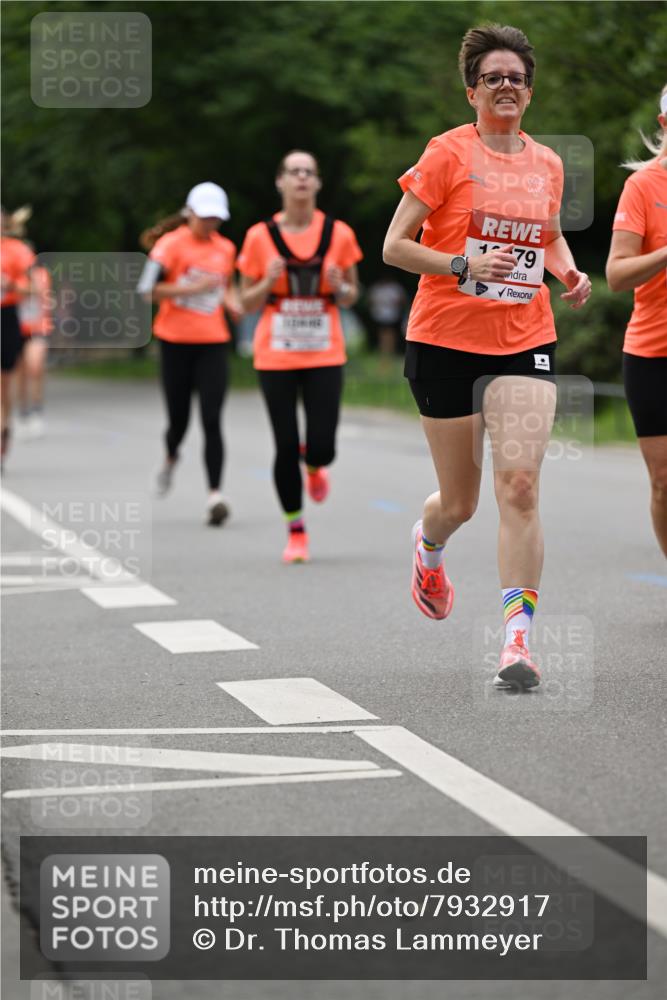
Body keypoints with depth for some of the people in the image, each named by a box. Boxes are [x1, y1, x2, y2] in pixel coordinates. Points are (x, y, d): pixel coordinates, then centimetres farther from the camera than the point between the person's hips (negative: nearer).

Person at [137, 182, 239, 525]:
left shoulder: (226, 248, 9)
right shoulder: (172, 244, -5)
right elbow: (148, 289, -12)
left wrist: (238, 306, 4)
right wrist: (192, 288, -18)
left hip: (213, 343, 2)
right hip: (176, 341, -2)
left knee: (212, 419, -10)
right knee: (179, 417, 5)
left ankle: (214, 494, -14)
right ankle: (170, 457, 40)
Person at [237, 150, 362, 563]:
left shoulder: (339, 234, 0)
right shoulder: (260, 237, -2)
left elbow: (351, 297, 10)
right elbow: (248, 303, 4)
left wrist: (339, 287, -13)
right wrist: (269, 282, -15)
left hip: (325, 355, 1)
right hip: (276, 357, 0)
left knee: (322, 447, -8)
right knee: (286, 446, -2)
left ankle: (314, 466, 32)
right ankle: (296, 532, 15)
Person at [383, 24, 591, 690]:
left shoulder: (547, 164, 9)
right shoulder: (448, 154, -5)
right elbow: (394, 246, -6)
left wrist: (569, 272, 6)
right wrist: (465, 266, -20)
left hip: (524, 341, 2)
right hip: (445, 340, -2)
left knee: (519, 485, -16)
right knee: (460, 501, 8)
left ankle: (517, 637, -16)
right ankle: (428, 545, 46)